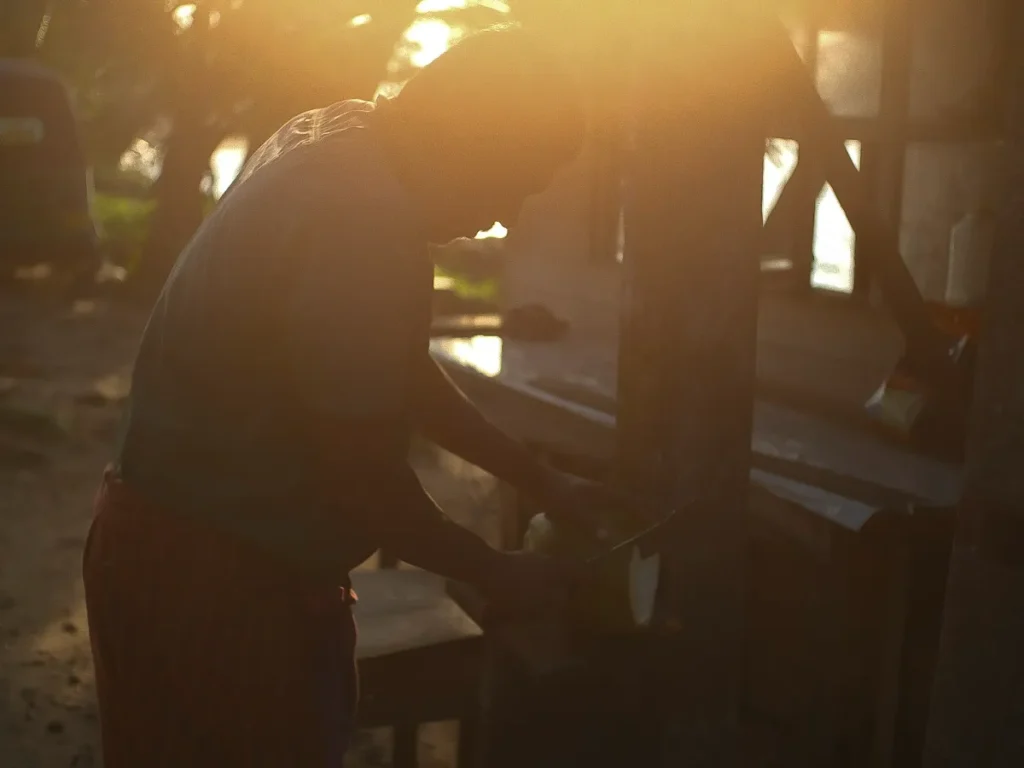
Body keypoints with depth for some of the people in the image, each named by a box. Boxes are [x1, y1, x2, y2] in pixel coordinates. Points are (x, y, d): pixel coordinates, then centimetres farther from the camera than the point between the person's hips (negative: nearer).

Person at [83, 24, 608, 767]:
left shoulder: (342, 150, 3)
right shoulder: (363, 219, -27)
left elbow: (404, 373, 14)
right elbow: (366, 478, -21)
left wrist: (543, 482, 16)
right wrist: (495, 572, -5)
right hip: (212, 576, -9)